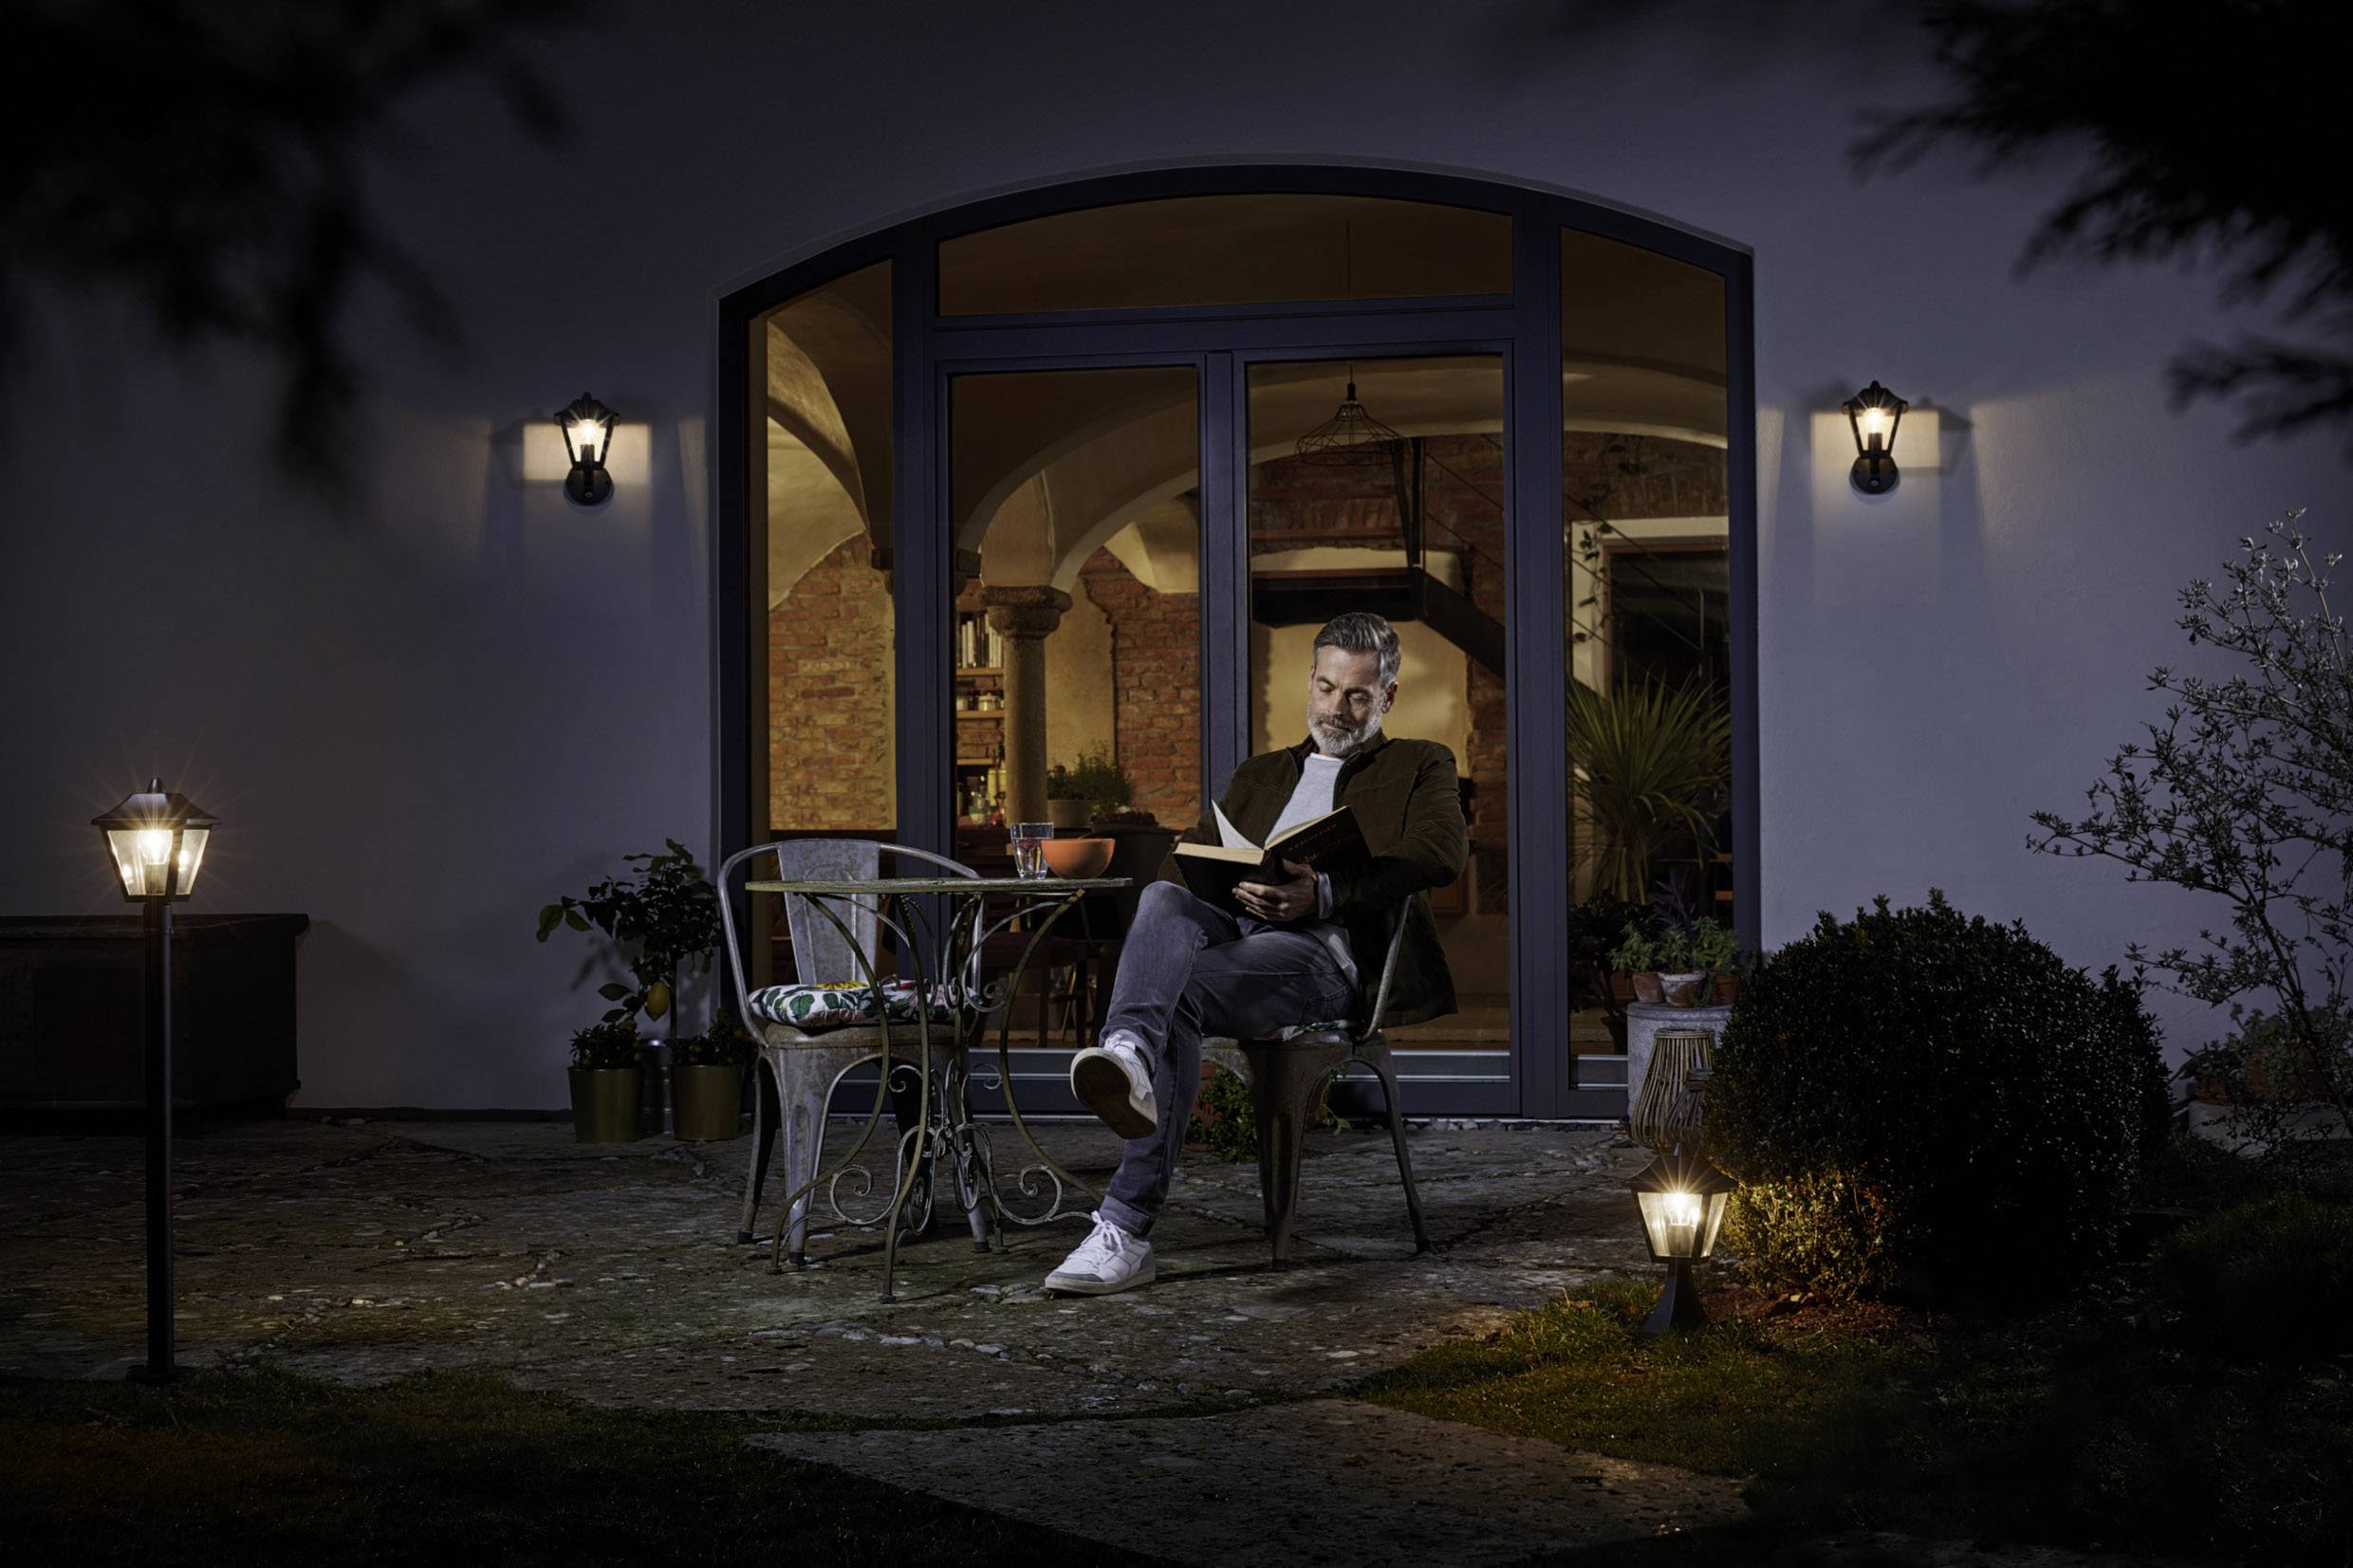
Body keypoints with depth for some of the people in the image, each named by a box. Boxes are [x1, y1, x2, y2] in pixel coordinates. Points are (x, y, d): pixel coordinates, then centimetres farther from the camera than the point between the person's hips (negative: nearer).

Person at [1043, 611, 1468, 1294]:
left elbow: (1444, 851, -3)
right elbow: (1187, 857, 21)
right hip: (1232, 926, 4)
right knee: (1164, 898, -34)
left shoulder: (1418, 767, 21)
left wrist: (1321, 893, -18)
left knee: (1177, 992, -35)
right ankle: (1127, 1059, -63)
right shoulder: (1261, 774, 36)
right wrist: (1232, 884, -7)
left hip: (1321, 951, -4)